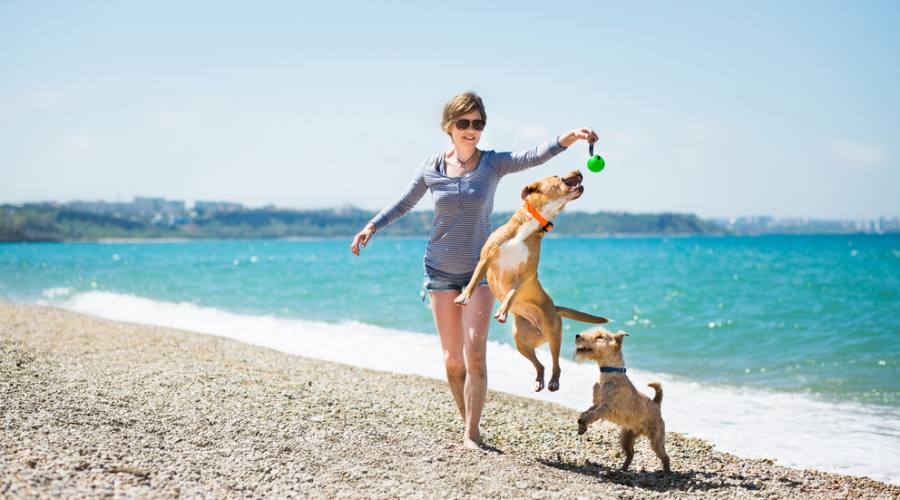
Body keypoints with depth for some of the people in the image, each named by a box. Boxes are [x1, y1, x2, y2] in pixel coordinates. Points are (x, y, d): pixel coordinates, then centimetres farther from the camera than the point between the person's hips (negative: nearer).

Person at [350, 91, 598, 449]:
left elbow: (534, 155, -24)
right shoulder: (431, 168, -1)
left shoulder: (493, 163, -7)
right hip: (441, 269, 2)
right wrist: (372, 226, 2)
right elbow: (404, 204, 14)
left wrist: (569, 138, -42)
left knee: (475, 352, -14)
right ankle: (468, 424, 23)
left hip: (480, 268, -2)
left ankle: (471, 435, -8)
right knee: (452, 358, 5)